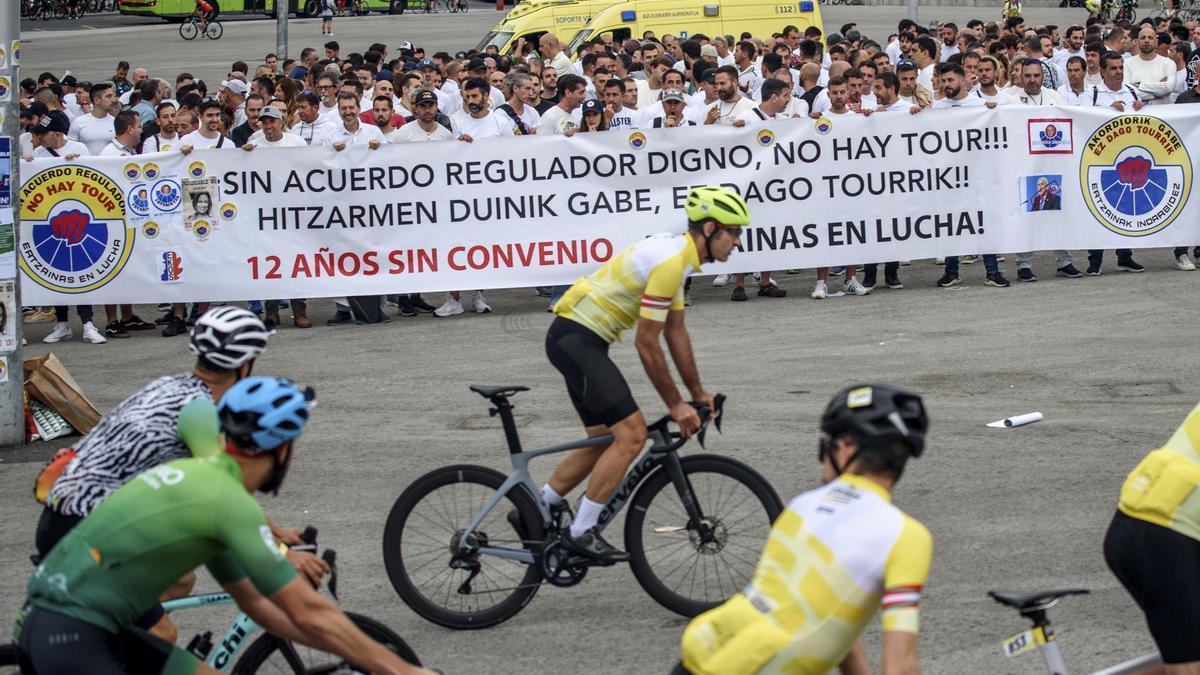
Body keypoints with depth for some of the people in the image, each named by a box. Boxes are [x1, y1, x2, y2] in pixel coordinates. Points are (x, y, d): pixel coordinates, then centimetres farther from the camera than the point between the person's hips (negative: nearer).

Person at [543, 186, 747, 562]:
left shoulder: (676, 256, 12)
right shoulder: (669, 263, -21)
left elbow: (675, 333, 20)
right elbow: (647, 345, -18)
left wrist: (698, 394, 21)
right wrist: (675, 405, -10)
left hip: (577, 340, 10)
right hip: (576, 337, -10)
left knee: (605, 439, 16)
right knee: (632, 433, -13)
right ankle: (581, 533, -9)